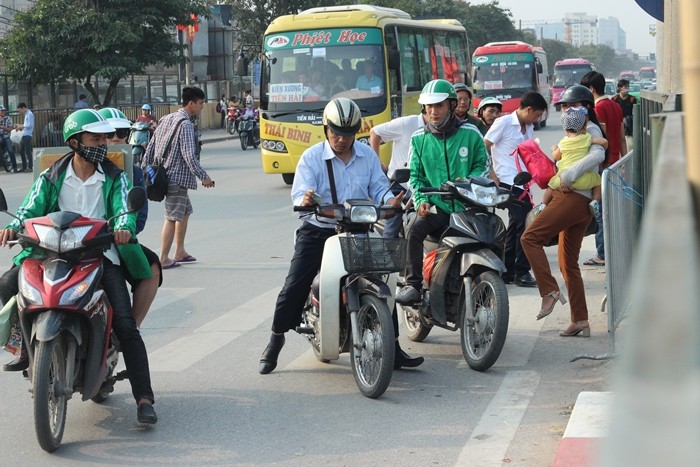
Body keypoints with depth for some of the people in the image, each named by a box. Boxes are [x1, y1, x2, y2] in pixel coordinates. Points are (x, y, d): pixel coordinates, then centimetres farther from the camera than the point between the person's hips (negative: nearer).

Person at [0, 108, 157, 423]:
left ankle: (144, 398, -13)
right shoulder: (52, 177, 8)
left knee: (125, 325, -16)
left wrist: (123, 228, -32)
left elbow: (125, 210, -8)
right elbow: (30, 209, 1)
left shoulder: (114, 177, 6)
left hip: (101, 254, -2)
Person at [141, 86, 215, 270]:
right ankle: (163, 259, -4)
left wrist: (144, 169, 20)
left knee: (185, 211, 20)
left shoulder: (167, 119, 13)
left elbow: (151, 146, 15)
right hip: (177, 177, -10)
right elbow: (189, 156, -21)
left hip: (165, 174, 10)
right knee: (172, 217, -5)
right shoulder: (185, 124, -15)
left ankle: (180, 252, 25)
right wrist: (204, 176, -16)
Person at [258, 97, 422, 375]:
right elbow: (300, 194, -15)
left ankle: (391, 347, 7)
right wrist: (305, 200, -39)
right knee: (295, 286, -11)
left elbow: (379, 189, 2)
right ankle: (275, 340, 7)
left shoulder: (367, 156, 7)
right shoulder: (311, 157, -4)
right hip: (318, 231, -2)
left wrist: (391, 201, -21)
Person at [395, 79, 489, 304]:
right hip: (436, 207, 0)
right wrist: (421, 200, -6)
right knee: (415, 231, -28)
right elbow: (415, 175, 12)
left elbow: (482, 164, 13)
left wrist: (469, 182, -9)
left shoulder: (470, 134, 5)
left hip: (466, 206, 0)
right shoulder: (419, 139, 10)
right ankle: (413, 285, -27)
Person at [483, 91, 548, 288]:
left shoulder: (528, 128, 18)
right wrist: (492, 176, -13)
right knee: (525, 225, -12)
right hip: (507, 183, -9)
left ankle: (507, 272, 18)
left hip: (522, 184, 9)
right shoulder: (504, 123, -7)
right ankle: (522, 273, -7)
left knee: (515, 227, 11)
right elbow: (483, 148, -9)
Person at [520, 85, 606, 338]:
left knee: (531, 237, -15)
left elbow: (597, 155, -23)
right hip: (578, 201, 10)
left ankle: (550, 290, -17)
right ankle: (580, 321, 10)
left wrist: (568, 175, -25)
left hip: (573, 197, -10)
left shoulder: (590, 129, -3)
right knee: (568, 262, 10)